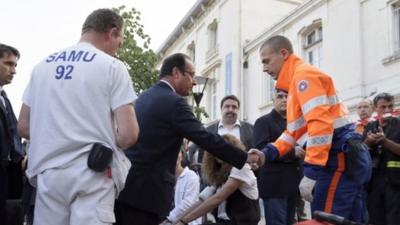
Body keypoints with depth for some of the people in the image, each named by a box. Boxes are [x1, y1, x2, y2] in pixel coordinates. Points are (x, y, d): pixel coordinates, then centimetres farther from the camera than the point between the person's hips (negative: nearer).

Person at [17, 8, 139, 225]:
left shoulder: (42, 65, 10)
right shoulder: (112, 66, -4)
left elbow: (23, 127, 11)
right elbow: (128, 134, -12)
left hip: (48, 173, 5)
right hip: (93, 174, -5)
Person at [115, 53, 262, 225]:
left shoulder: (143, 97, 15)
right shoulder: (174, 102, -12)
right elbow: (206, 139, -15)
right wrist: (245, 158, -8)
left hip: (126, 185, 9)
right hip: (145, 190, -9)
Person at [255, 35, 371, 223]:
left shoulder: (304, 74, -8)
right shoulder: (296, 81, 24)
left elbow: (320, 123, -21)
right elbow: (294, 131, 23)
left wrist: (311, 173, -23)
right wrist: (267, 153, 9)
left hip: (339, 157, -10)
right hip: (345, 158, 10)